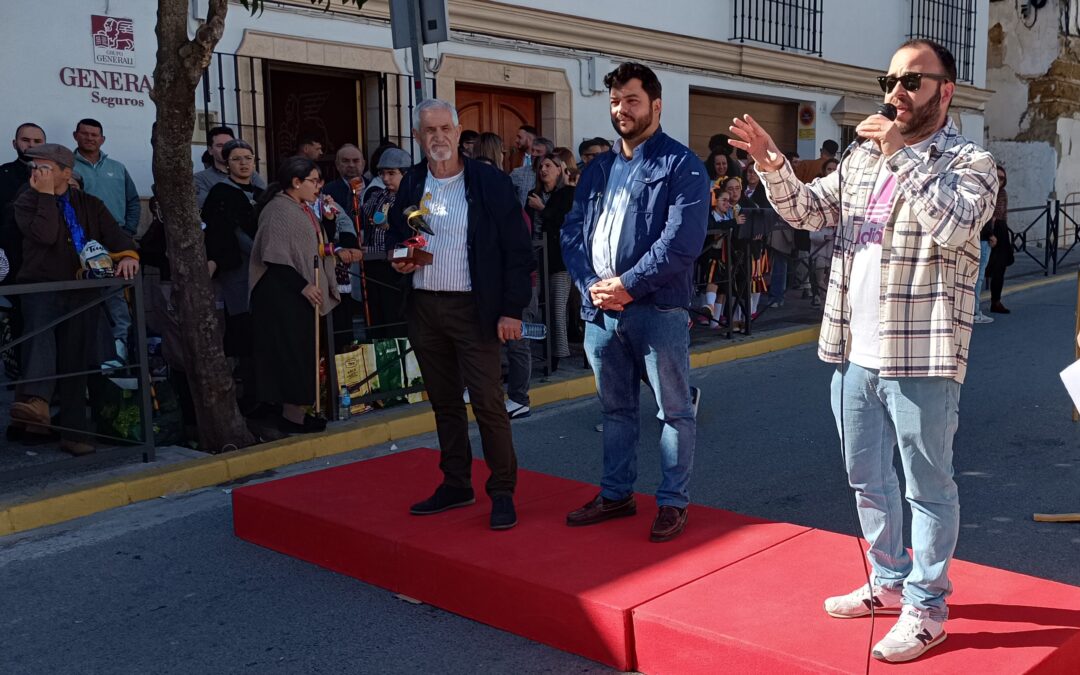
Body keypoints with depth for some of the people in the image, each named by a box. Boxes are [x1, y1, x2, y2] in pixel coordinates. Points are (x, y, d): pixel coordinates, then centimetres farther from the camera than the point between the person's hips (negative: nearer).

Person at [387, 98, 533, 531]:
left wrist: (512, 310, -13)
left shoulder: (491, 183, -5)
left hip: (472, 308, -5)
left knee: (488, 402, -6)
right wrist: (398, 257, -2)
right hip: (422, 308, 5)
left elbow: (517, 251, -6)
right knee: (444, 401, 13)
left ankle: (502, 492, 6)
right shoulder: (410, 184, 9)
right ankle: (455, 486, 24)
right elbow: (395, 235, 22)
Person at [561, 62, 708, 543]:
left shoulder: (681, 166, -5)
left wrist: (628, 284, -17)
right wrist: (590, 284, -8)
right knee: (615, 409, 17)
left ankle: (673, 502, 18)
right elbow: (572, 232, 9)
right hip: (599, 309, 6)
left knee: (674, 411, 5)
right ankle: (616, 494, 30)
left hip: (658, 309, -6)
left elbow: (682, 240, -16)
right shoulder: (597, 169, 15)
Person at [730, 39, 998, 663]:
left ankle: (927, 608, 20)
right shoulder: (863, 157, 11)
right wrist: (774, 166, -7)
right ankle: (890, 582, 36)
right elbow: (808, 210, 10)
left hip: (920, 358, -7)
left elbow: (955, 226, -25)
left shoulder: (971, 162, -7)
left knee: (928, 487, 6)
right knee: (867, 479, 18)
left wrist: (904, 155, -24)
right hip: (855, 353, 7)